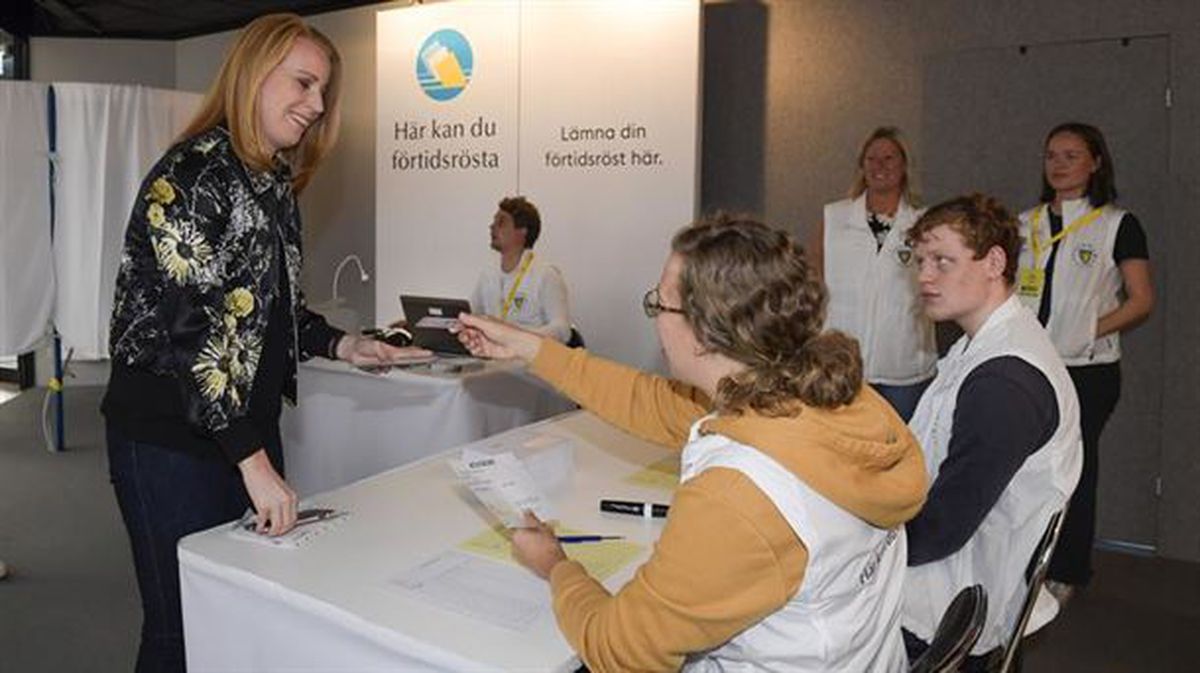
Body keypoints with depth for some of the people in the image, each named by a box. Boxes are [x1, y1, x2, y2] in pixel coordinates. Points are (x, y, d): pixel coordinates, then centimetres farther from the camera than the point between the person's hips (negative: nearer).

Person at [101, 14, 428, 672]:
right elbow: (183, 325, -23)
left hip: (250, 427, 8)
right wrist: (251, 459, -25)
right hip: (172, 440, -8)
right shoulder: (193, 172, -15)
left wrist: (340, 344, 4)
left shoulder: (275, 184, 11)